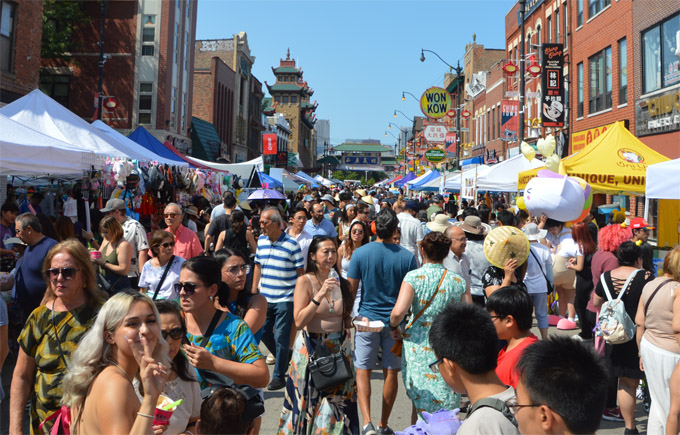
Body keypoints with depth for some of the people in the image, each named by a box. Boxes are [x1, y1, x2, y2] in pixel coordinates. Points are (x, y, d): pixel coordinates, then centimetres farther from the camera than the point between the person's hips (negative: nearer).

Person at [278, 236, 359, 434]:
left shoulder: (341, 283, 5)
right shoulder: (305, 281, -8)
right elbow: (299, 321, -17)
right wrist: (319, 296, -24)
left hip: (339, 348, 4)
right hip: (311, 349, -4)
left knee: (336, 401, 9)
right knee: (310, 401, 6)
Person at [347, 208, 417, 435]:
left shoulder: (360, 253, -8)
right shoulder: (407, 257, -6)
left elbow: (350, 290, -4)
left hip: (367, 320, -1)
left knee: (363, 372, 8)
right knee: (391, 373, 12)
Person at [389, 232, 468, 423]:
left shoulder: (414, 277, -9)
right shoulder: (458, 281, 1)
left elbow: (398, 312, -20)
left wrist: (393, 327, 0)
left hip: (418, 347, -1)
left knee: (419, 402, 13)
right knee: (446, 405, 11)